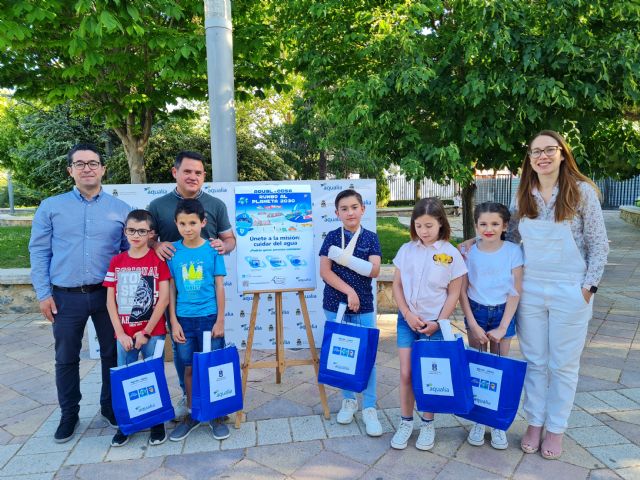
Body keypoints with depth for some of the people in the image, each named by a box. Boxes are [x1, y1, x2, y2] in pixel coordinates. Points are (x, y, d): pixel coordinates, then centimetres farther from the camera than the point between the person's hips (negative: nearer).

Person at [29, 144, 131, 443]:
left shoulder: (121, 210, 3)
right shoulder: (51, 207, 2)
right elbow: (39, 252, 2)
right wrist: (43, 293, -3)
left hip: (108, 294, 0)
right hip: (66, 296, 0)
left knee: (112, 354, 11)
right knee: (66, 359, 11)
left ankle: (110, 406, 30)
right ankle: (69, 413, 29)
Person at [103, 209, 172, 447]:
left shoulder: (157, 260, -6)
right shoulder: (116, 262, 3)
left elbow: (164, 299, -9)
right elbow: (110, 301, 3)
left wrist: (146, 332, -10)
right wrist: (121, 334, -4)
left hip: (153, 333, -3)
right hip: (124, 334, 3)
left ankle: (158, 423, 22)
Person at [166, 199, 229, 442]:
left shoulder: (212, 249, -5)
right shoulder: (173, 251, -1)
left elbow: (219, 287, -2)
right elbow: (171, 288, 2)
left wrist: (220, 320, -4)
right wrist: (174, 321, -1)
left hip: (209, 317, -1)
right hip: (184, 319, 2)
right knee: (189, 368, 13)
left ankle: (216, 416, 23)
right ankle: (191, 415, 30)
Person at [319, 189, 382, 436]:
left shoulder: (370, 238, 0)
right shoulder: (332, 237, -1)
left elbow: (375, 270, -10)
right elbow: (325, 271, -8)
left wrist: (348, 261, -25)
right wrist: (349, 291, -17)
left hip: (363, 306, 0)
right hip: (335, 304, 1)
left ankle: (369, 408, 14)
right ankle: (348, 400, 29)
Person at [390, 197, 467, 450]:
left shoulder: (451, 254, -6)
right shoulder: (407, 250, 1)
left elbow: (453, 294, -3)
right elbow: (397, 285, 4)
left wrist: (438, 323, -9)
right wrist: (408, 314, -6)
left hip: (434, 322, -2)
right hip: (407, 319, 2)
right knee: (406, 373, 4)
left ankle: (428, 423, 24)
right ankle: (406, 422, 20)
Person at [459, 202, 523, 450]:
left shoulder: (513, 251, -8)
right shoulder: (469, 251, -5)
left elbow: (515, 291, -6)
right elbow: (462, 291, -2)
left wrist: (502, 327, -9)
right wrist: (473, 325, -6)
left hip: (503, 312, -1)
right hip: (476, 311, 1)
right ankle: (478, 420, 20)